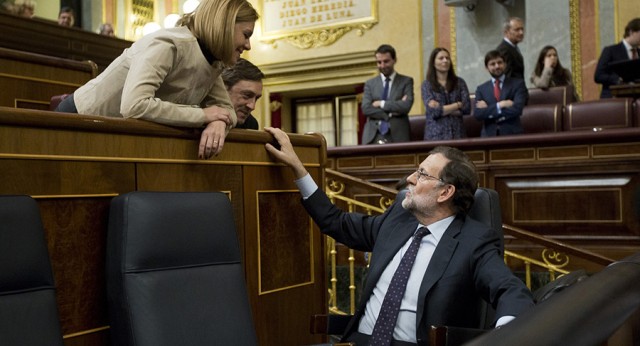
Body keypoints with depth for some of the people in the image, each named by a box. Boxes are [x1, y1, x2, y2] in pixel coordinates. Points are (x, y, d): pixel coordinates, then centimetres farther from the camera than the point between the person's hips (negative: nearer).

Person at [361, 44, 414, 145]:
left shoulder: (406, 81, 10)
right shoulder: (370, 84, 15)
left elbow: (406, 105, -5)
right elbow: (365, 108, 1)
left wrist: (381, 104, -4)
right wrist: (391, 113, -8)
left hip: (398, 136, -1)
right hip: (373, 137, 2)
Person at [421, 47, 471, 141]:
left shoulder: (459, 82, 9)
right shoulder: (427, 84, 3)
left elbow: (467, 108, 0)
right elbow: (433, 111, -8)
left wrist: (442, 109, -7)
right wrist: (458, 105, -2)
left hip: (457, 133, 2)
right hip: (436, 135, -2)